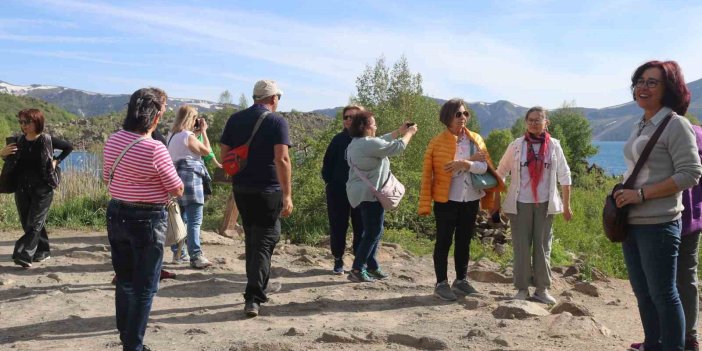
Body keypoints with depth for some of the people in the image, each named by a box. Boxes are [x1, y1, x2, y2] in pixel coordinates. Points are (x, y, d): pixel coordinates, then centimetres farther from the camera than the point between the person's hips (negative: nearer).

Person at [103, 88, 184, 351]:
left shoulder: (113, 140, -1)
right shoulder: (155, 149, -22)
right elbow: (177, 190, -12)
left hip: (116, 215, 7)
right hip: (147, 220, -7)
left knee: (124, 280, 22)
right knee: (144, 287, 5)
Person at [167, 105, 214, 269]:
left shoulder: (171, 135, 13)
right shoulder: (188, 136, -11)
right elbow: (207, 151, -6)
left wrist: (197, 132, 19)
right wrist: (203, 131, 2)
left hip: (175, 176, 9)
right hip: (190, 177, -9)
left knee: (180, 218, 16)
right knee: (195, 221, -7)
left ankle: (178, 253, 22)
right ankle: (196, 257, -7)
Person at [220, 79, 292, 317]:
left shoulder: (235, 119, 7)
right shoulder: (277, 121, -9)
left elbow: (224, 155, 8)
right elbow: (282, 159, -17)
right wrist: (287, 195, -17)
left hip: (241, 188, 6)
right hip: (267, 190, -5)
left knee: (252, 237, 20)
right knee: (265, 240, 1)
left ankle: (261, 285, 33)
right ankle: (253, 298, -6)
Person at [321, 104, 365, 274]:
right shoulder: (339, 139, 2)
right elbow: (328, 162, 6)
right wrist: (329, 181, -2)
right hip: (338, 191, 1)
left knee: (361, 228, 5)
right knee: (338, 227, 7)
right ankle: (338, 260, 19)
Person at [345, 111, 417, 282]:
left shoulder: (356, 143, 12)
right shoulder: (369, 143, -20)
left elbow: (383, 141, 23)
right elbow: (397, 147, -13)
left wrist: (399, 131, 20)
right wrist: (409, 133, 3)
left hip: (363, 193, 11)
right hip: (370, 194, -11)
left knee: (372, 231, 18)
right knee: (373, 233, -4)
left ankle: (371, 266, 24)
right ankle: (357, 270, -2)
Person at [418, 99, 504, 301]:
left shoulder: (476, 139, 4)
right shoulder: (437, 142, -7)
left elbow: (485, 167, -7)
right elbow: (444, 169, -14)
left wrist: (465, 164, -22)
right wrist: (471, 160, -16)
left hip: (471, 200, 4)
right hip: (447, 200, -4)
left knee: (464, 241, 14)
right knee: (444, 242, 3)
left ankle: (461, 280, 27)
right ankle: (441, 284, 12)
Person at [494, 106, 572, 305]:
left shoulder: (554, 146, 2)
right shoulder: (516, 145, 0)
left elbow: (564, 176, 7)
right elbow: (501, 173, 5)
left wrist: (566, 206, 6)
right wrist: (496, 201, 2)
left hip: (545, 204, 1)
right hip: (520, 204, -1)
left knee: (543, 247, 6)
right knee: (521, 247, 2)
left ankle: (542, 289, 17)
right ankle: (522, 288, 12)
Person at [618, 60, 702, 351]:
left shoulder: (675, 124, -10)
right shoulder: (641, 126, 13)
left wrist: (641, 195, -18)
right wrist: (623, 194, 8)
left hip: (658, 224, -8)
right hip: (631, 223, 8)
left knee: (662, 294, 0)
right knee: (642, 292, 17)